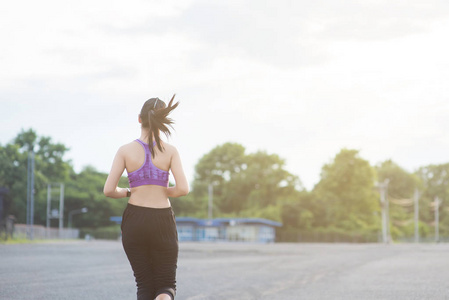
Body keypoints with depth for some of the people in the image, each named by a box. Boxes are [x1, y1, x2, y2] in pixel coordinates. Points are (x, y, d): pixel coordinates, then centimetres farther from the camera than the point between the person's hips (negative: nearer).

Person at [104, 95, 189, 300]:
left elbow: (109, 190, -8)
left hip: (134, 221, 1)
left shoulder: (125, 151, -3)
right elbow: (183, 189, -12)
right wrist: (162, 192, 8)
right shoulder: (170, 151, -4)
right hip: (162, 221, -1)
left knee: (144, 284, 14)